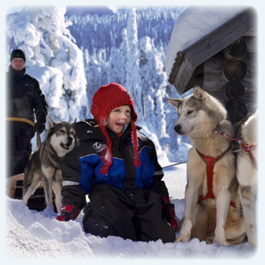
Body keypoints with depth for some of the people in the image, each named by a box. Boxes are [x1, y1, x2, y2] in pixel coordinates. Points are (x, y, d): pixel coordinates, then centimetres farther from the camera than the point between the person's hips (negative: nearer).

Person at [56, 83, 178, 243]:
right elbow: (75, 184, 3)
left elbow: (156, 180, 22)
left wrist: (167, 207, 18)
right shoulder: (90, 146, 2)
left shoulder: (143, 144, 16)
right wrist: (67, 214, -5)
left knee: (165, 239, -15)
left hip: (145, 204, 4)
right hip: (109, 205, -4)